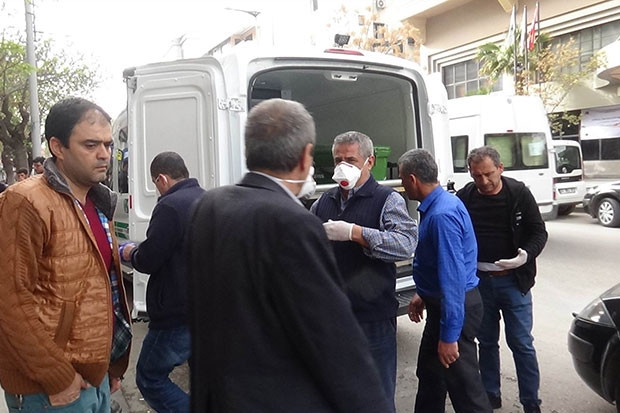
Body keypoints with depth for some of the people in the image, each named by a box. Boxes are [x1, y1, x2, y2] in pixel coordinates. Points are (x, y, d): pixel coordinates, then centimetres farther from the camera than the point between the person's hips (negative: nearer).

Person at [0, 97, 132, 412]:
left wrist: (112, 364, 14)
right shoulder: (26, 203, -17)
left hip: (96, 374, 8)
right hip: (51, 385, -7)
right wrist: (57, 378, -17)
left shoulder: (100, 202, 9)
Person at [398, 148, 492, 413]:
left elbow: (454, 277, -29)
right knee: (429, 373, 23)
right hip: (441, 302, 10)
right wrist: (423, 294, 23)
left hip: (455, 308, -10)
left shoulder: (442, 214, -26)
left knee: (464, 384, 3)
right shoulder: (437, 205, 6)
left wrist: (449, 336, -26)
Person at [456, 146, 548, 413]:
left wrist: (526, 255, -21)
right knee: (487, 342, 16)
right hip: (478, 281, 2)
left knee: (521, 343, 5)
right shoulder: (464, 198, -3)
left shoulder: (519, 194, -7)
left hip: (513, 281, -2)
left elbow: (539, 232, -2)